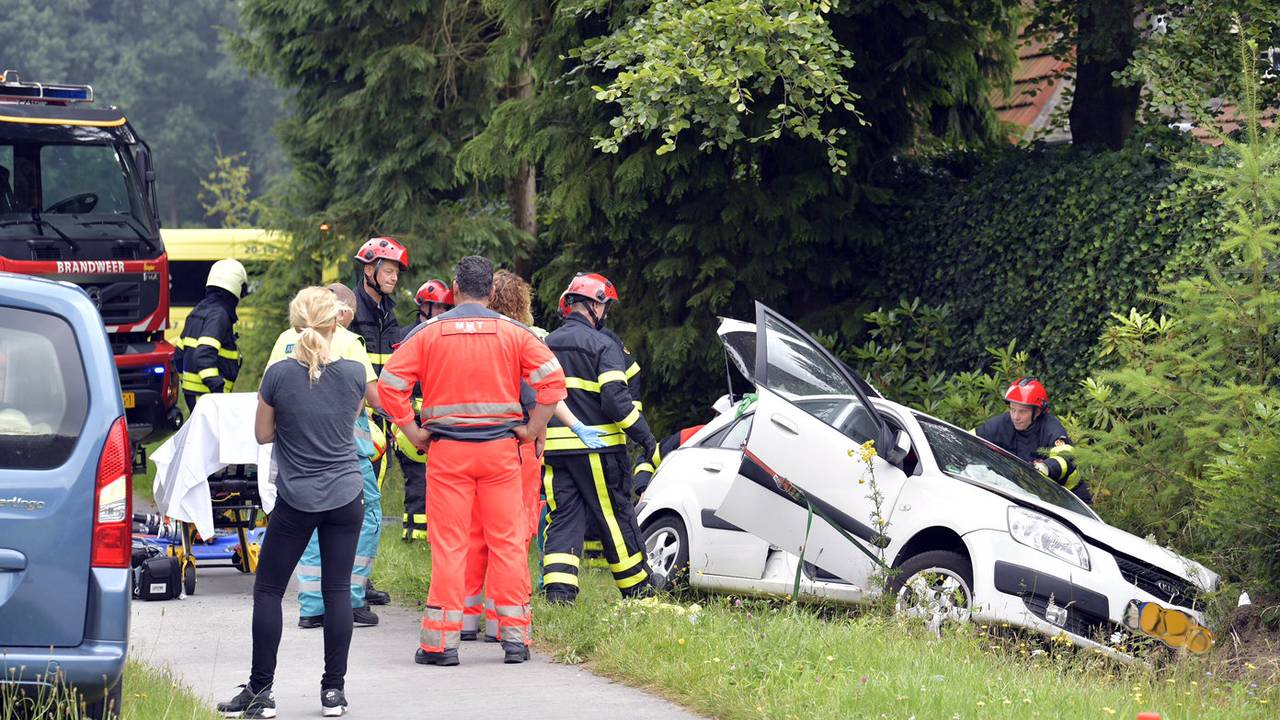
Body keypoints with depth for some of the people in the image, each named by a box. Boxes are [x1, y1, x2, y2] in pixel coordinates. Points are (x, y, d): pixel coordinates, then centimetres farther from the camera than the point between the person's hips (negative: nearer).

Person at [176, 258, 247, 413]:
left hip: (190, 390, 10)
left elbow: (179, 354, 22)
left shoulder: (198, 311, 16)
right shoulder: (219, 315, -14)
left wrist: (185, 379, 33)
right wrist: (215, 384, -34)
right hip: (206, 394, -10)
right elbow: (204, 354, -26)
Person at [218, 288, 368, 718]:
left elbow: (263, 435, 1)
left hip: (296, 500, -2)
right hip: (345, 495, 2)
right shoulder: (354, 374, -5)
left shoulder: (279, 376, -11)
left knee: (268, 590, 7)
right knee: (337, 590, 7)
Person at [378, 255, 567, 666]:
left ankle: (441, 641, 0)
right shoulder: (514, 333, 2)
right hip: (501, 448, 1)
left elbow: (390, 383, -4)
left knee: (448, 543, 1)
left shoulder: (428, 333, 1)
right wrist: (533, 428, 1)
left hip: (447, 449, 0)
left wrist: (413, 432, 2)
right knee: (508, 540, 7)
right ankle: (514, 636, 8)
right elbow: (552, 379, -7)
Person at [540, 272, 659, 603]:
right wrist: (646, 438, -11)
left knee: (563, 520, 5)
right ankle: (639, 595, 13)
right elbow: (616, 399, -17)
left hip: (554, 448, 5)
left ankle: (557, 596, -7)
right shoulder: (603, 345, -8)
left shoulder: (545, 346, 12)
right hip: (595, 448, -5)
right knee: (616, 519, 4)